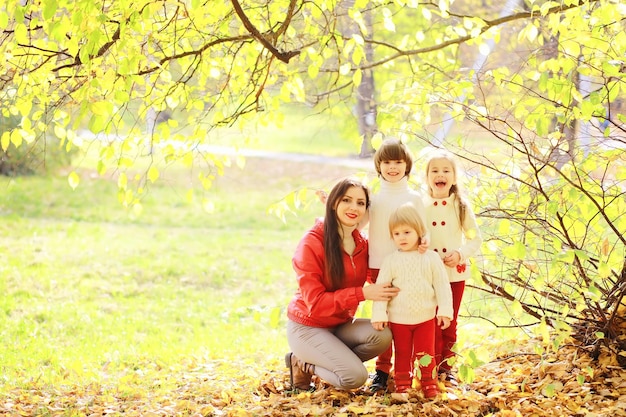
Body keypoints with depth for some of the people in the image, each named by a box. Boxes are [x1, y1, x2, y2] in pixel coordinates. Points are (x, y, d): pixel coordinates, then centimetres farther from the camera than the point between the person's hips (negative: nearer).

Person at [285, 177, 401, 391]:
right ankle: (303, 364, 4)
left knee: (382, 336, -23)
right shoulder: (312, 243, -19)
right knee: (355, 376, -26)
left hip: (341, 325, 7)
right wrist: (362, 293, -29)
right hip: (308, 328, -7)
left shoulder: (362, 242, 1)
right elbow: (315, 302, -21)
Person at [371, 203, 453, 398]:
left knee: (426, 354, 6)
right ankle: (402, 387, 17)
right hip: (398, 319, 0)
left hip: (426, 317, 0)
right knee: (402, 354, 9)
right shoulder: (390, 261, -3)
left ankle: (430, 386, 17)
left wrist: (445, 311, -5)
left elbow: (442, 286, -1)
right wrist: (378, 315, -7)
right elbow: (381, 287, -3)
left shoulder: (431, 258, -3)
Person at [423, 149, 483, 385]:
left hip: (455, 273, 1)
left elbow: (476, 239, 1)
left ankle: (446, 367, 20)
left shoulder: (461, 206, -2)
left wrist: (460, 254, -14)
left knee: (450, 323, 10)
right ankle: (433, 368, 11)